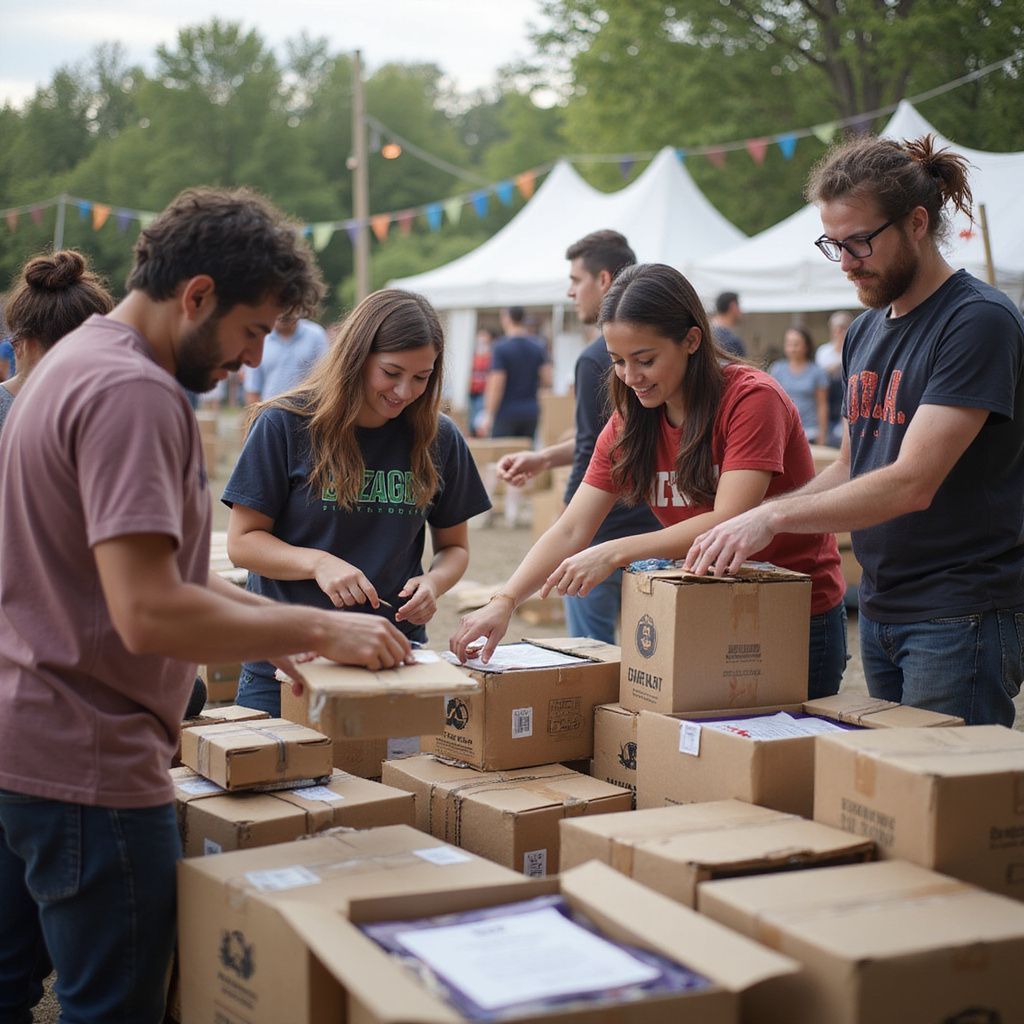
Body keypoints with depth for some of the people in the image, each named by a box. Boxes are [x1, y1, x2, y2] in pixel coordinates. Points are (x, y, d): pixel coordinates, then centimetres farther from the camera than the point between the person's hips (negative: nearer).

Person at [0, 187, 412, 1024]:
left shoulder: (76, 360, 13)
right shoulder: (134, 395, -21)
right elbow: (149, 615, -28)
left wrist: (268, 617, 10)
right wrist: (316, 629, -19)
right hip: (90, 766, -10)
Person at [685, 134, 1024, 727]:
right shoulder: (866, 332, 13)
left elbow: (912, 483, -22)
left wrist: (772, 517, -25)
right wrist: (746, 525, 2)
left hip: (959, 617, -8)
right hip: (880, 608, 8)